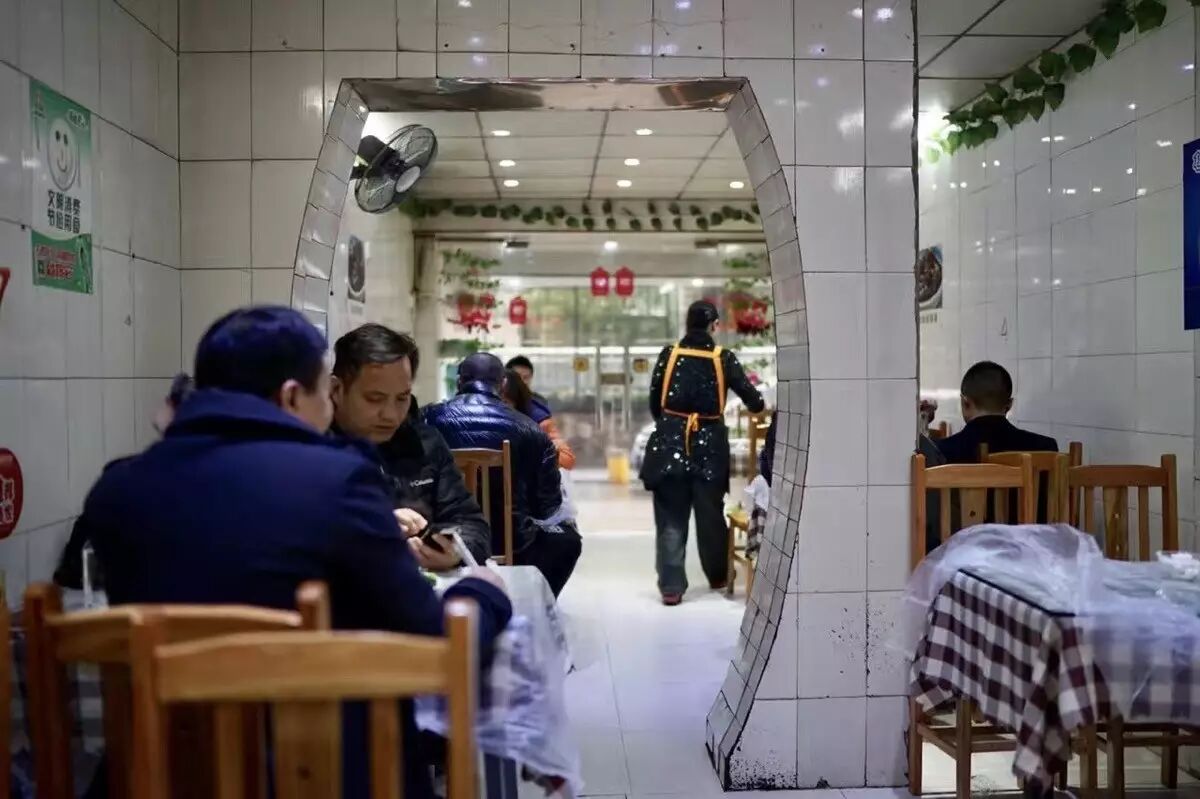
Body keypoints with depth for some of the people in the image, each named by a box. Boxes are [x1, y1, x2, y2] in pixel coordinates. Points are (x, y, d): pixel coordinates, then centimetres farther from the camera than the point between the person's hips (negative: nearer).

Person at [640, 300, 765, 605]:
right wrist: (760, 406, 27)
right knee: (711, 514, 15)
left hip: (671, 441, 0)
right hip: (709, 444, 0)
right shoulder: (723, 358, -3)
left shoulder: (669, 355, 0)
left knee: (671, 517, 4)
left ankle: (671, 586, 0)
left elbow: (654, 401, 3)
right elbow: (751, 397, 4)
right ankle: (717, 576, 31)